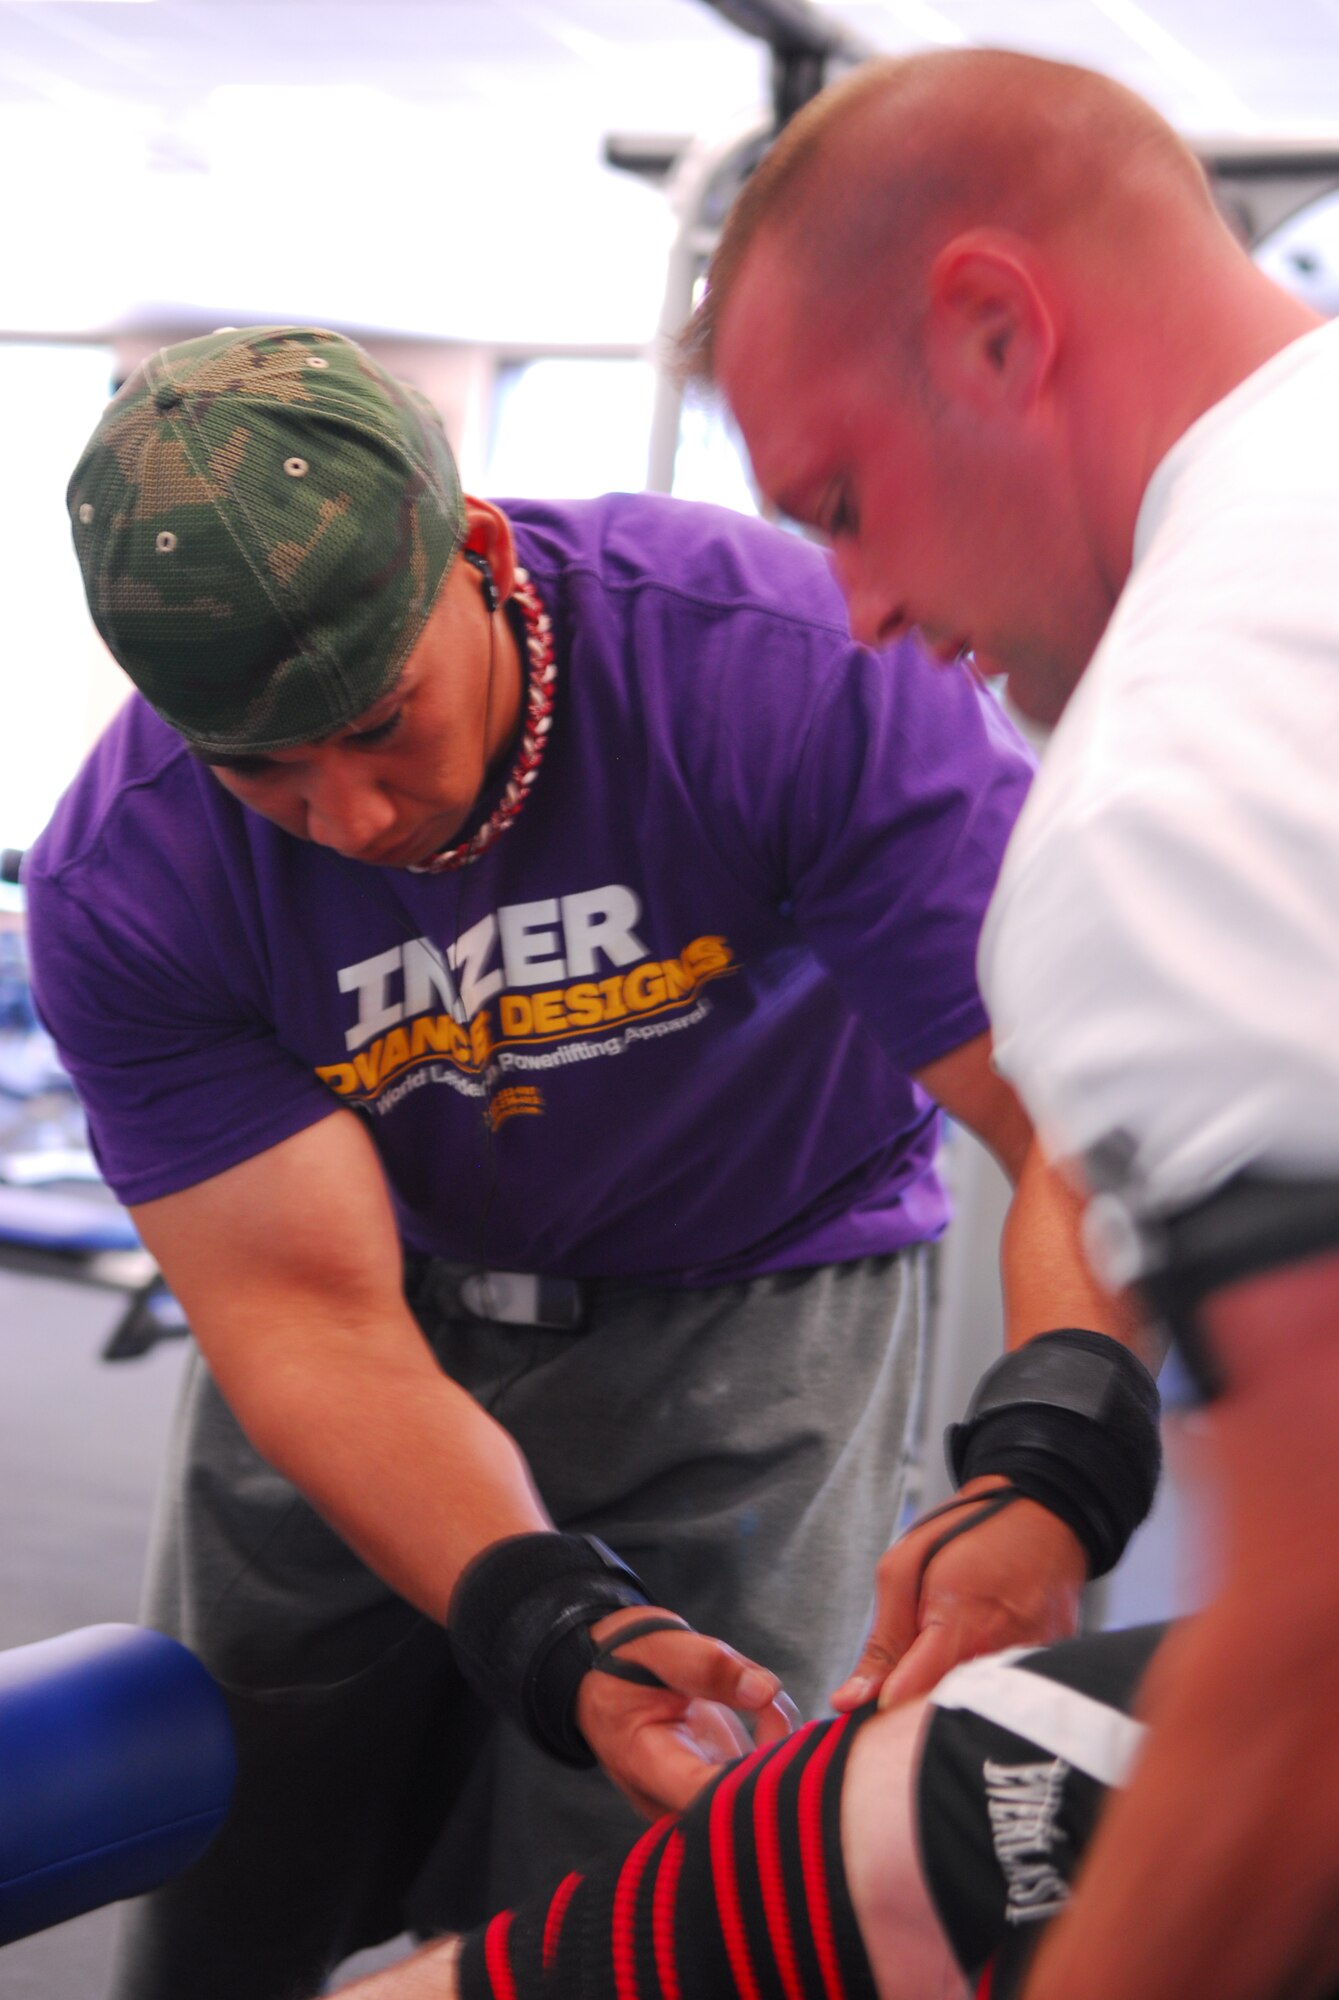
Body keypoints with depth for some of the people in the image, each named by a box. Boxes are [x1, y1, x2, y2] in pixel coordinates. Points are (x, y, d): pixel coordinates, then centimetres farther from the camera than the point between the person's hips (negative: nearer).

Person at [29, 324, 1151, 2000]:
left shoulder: (789, 662, -29)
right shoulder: (117, 886, -22)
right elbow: (312, 1319, -24)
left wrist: (1050, 1477, -48)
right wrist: (554, 1631, -38)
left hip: (752, 1305, -2)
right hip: (393, 1309, 3)